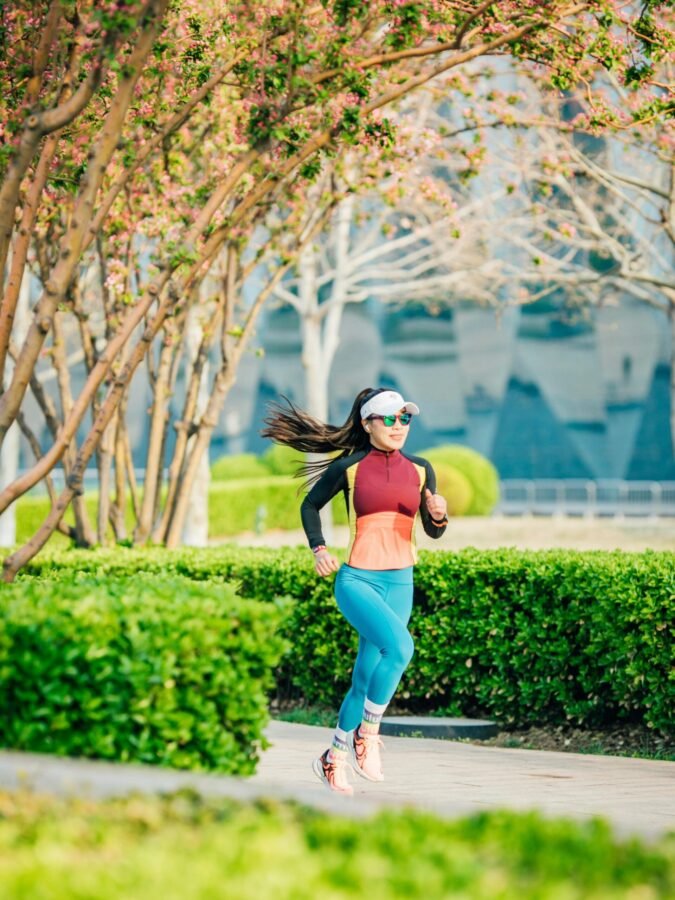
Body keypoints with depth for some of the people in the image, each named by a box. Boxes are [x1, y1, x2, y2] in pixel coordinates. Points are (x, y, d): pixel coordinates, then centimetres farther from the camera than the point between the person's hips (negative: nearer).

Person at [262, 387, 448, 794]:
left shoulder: (419, 469, 7)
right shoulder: (348, 467, -2)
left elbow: (433, 531, 9)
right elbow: (310, 505, 13)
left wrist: (439, 514, -13)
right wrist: (319, 549, 0)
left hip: (400, 582, 4)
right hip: (357, 580, -4)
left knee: (366, 678, 7)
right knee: (399, 645, -29)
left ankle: (334, 758, 24)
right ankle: (367, 734, -12)